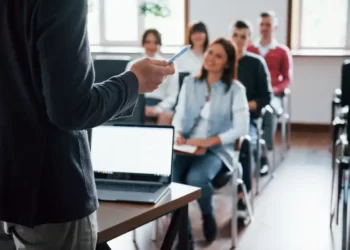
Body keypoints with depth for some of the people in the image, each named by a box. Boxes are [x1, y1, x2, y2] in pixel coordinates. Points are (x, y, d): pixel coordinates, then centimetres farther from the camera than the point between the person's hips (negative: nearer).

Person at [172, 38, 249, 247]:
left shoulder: (235, 89, -2)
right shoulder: (190, 83, 11)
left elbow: (241, 128, -8)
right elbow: (179, 115, 11)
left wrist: (209, 142, -18)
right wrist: (178, 133, -12)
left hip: (217, 150, -3)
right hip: (187, 147, 3)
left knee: (196, 178, -34)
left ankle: (208, 217, 1)